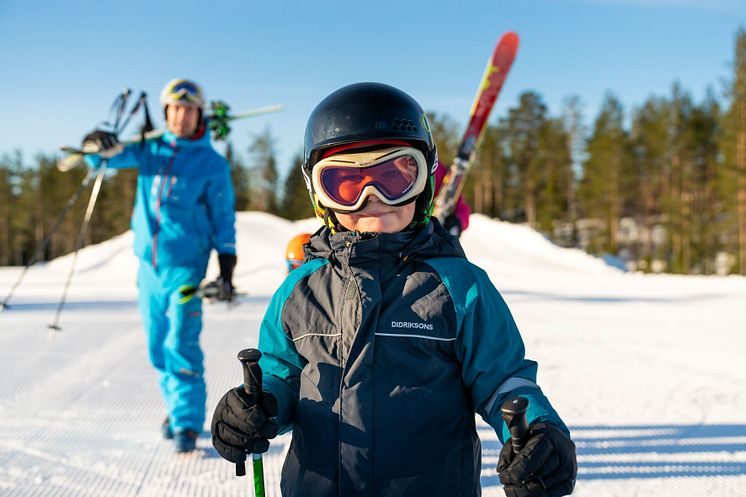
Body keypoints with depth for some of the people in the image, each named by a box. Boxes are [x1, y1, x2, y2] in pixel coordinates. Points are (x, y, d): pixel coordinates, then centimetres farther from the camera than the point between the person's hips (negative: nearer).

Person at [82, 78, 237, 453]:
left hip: (184, 265, -4)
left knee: (181, 346, -12)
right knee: (158, 347, 13)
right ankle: (177, 406, 30)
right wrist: (99, 146, -24)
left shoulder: (212, 163, -2)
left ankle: (187, 424, -3)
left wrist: (227, 270, -5)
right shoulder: (150, 149, 7)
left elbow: (224, 219, 0)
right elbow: (109, 156, 1)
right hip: (148, 263, 4)